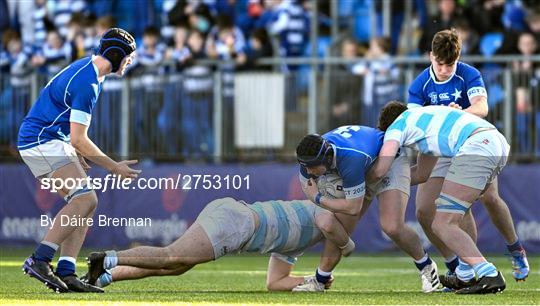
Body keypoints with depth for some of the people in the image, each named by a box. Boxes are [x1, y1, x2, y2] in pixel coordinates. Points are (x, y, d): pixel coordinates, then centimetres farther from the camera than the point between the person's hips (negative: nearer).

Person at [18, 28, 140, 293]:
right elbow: (78, 139, -20)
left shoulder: (88, 69, 13)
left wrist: (77, 155, 21)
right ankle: (39, 259, -26)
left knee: (84, 202, 2)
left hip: (52, 141, 11)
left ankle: (67, 272, -7)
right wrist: (114, 168, -12)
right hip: (42, 142, -11)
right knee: (86, 199, -21)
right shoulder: (86, 84, -20)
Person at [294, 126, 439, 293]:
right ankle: (319, 281, 12)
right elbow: (306, 185, 1)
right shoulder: (310, 157, -23)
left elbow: (353, 208, -33)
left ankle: (426, 267, 1)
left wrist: (318, 199, -26)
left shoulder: (350, 160, -45)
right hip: (365, 171, 7)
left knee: (392, 227, -24)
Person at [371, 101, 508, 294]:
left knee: (442, 225, -7)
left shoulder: (397, 124, 15)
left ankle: (489, 275, -19)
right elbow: (422, 174, 46)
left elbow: (380, 170, 3)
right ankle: (465, 277, 27)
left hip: (476, 146, -9)